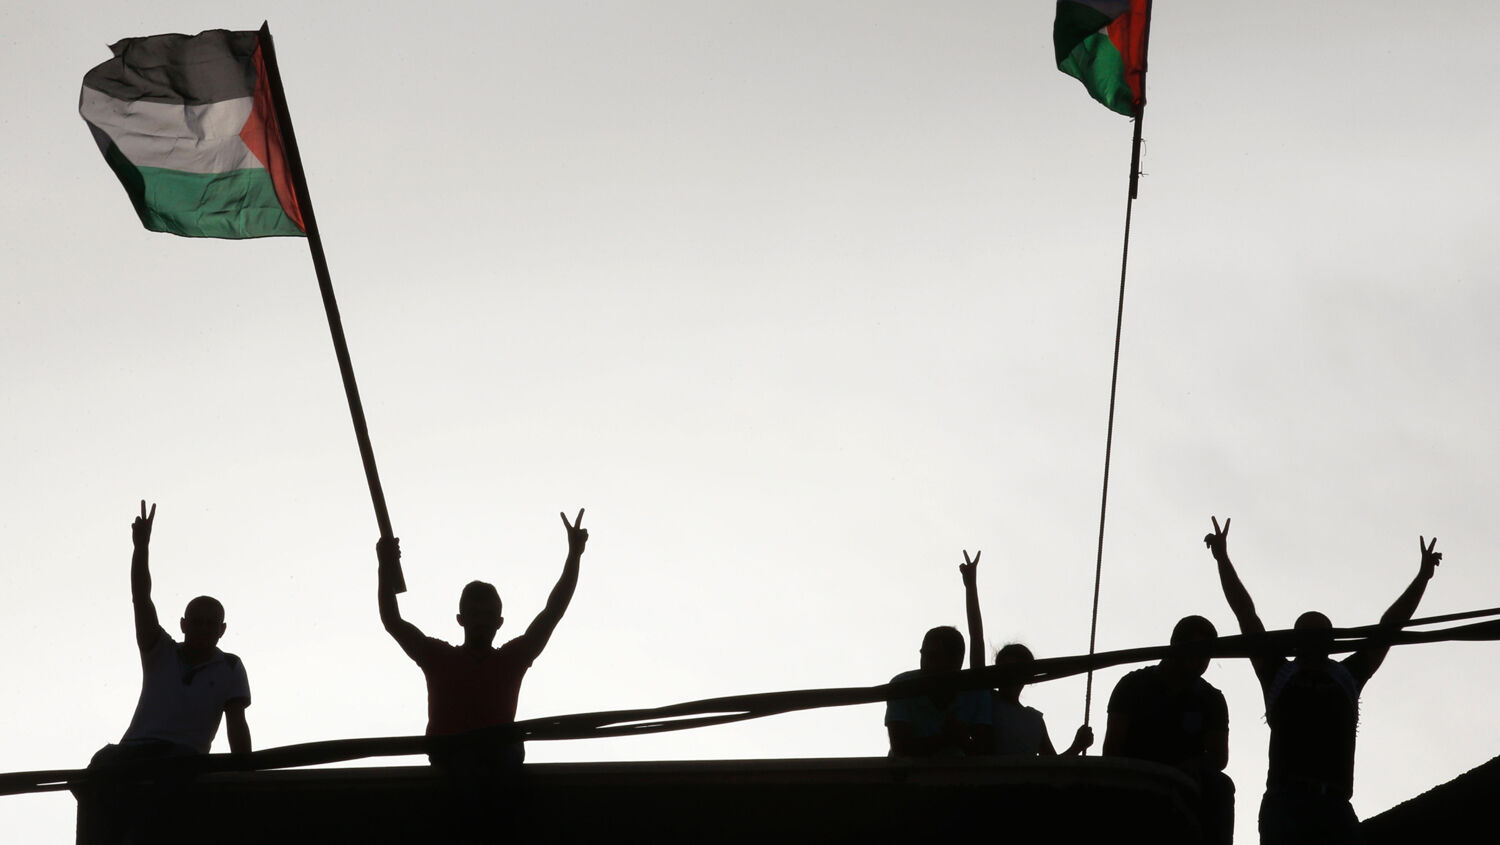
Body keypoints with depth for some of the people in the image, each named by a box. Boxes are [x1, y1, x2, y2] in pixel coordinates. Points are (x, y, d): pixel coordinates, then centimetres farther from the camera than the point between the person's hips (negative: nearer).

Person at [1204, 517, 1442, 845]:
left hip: (1335, 804, 2)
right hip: (1285, 802, -2)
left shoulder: (1347, 676, 24)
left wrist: (1423, 577, 24)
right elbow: (1246, 615, 18)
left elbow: (1390, 626, 25)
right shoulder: (1279, 673, 19)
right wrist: (1223, 560, 15)